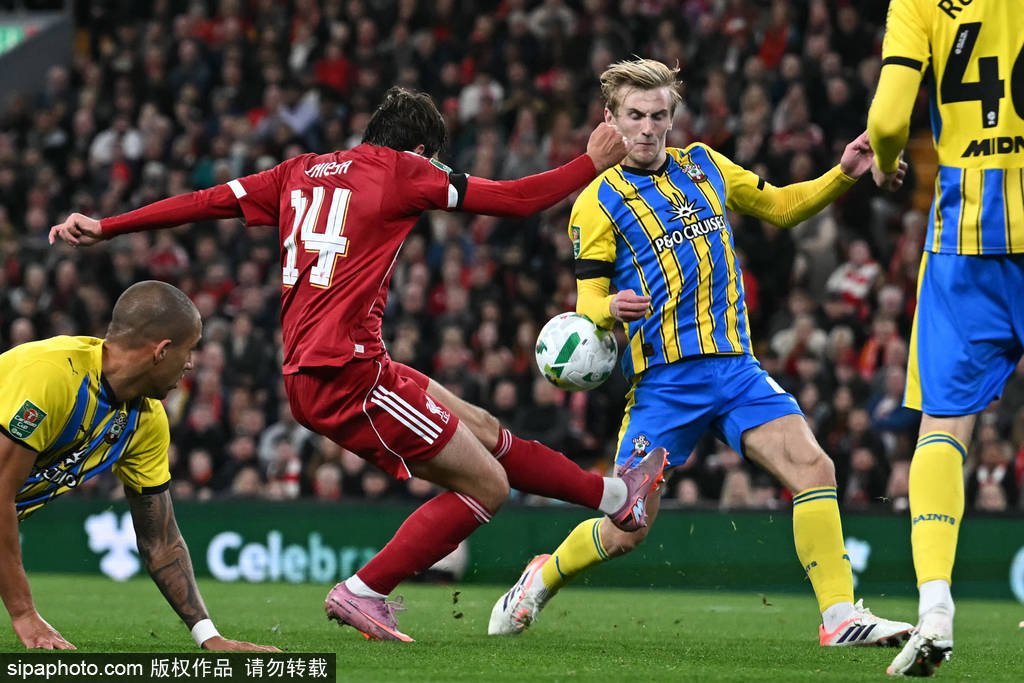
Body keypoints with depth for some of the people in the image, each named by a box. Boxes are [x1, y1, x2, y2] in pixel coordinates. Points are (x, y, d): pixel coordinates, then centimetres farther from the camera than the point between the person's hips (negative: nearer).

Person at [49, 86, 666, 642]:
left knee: (486, 432, 17)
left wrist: (105, 227, 17)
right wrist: (594, 162, 11)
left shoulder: (301, 172, 17)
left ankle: (614, 497, 26)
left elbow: (209, 200, 13)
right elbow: (516, 199, -2)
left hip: (310, 373, 9)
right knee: (487, 485, -4)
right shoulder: (396, 169, -2)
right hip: (346, 372, -9)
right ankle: (363, 593, -4)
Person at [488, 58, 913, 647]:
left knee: (813, 467, -19)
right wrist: (610, 309, -28)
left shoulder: (705, 166, 13)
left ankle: (840, 615, -18)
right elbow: (588, 306, -4)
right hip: (663, 381, -3)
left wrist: (844, 175, 10)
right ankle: (546, 574, 27)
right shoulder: (598, 203, -1)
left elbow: (780, 207, 26)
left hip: (736, 368, 4)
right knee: (626, 533, -4)